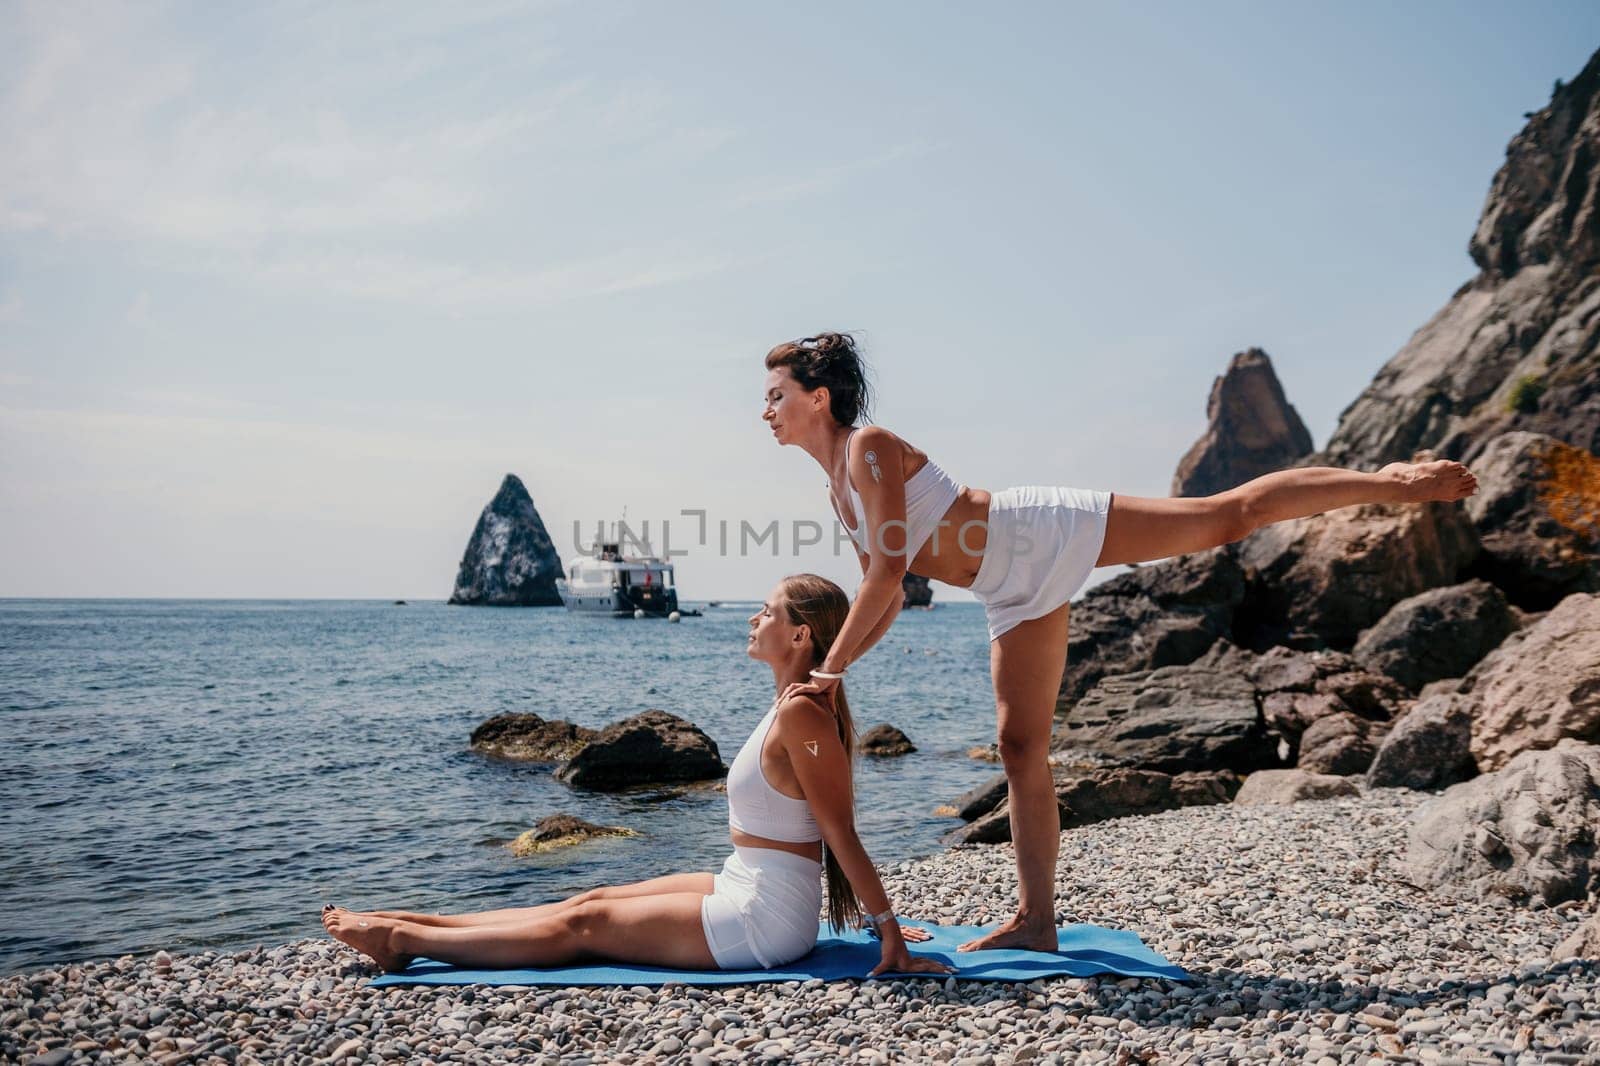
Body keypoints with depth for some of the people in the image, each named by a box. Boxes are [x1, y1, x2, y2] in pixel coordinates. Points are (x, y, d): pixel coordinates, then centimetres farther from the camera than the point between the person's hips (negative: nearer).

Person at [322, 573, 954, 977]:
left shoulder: (800, 713, -22)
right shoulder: (798, 705, 8)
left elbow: (842, 833, -22)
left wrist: (889, 933, -19)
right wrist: (880, 918, 17)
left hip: (762, 920, -9)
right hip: (747, 892, 9)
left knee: (584, 924, 0)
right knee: (592, 901, 10)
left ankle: (404, 941, 11)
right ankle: (411, 924, 19)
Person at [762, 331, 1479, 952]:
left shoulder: (868, 447, -15)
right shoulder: (838, 490, 11)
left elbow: (887, 571, -23)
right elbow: (886, 600, 15)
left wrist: (829, 667, -21)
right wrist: (830, 669, 6)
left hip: (1044, 533, -8)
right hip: (1017, 597, 8)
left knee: (1228, 515, -4)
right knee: (1021, 747, 7)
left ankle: (1386, 481, 15)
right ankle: (1035, 921, 14)